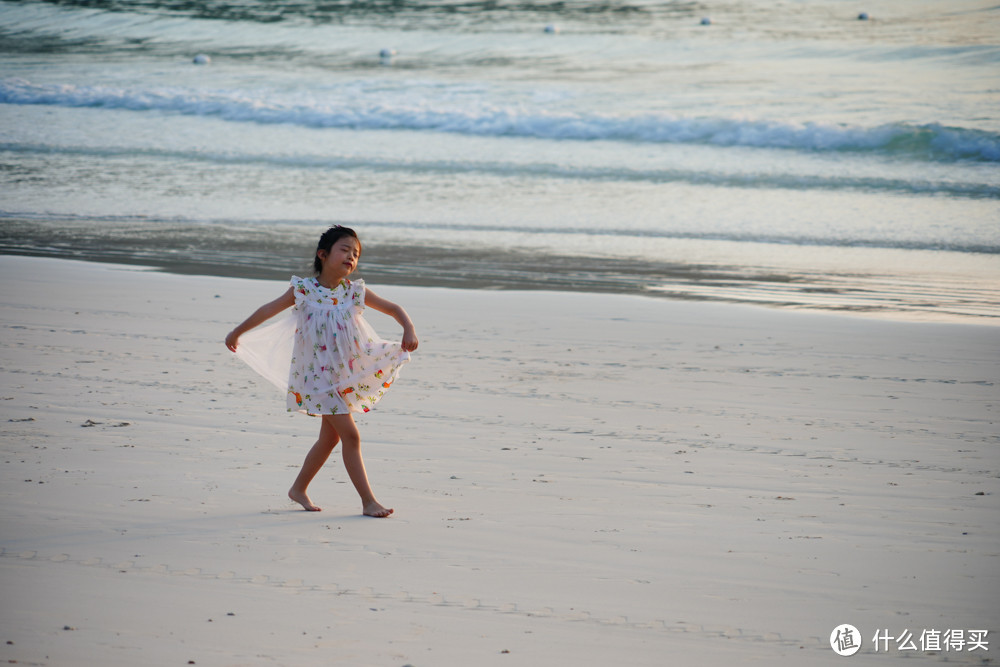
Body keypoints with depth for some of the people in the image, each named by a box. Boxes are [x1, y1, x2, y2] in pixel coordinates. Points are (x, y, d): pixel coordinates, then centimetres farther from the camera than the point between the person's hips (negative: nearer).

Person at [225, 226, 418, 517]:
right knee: (350, 435, -11)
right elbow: (269, 310, 0)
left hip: (347, 374, 6)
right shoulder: (304, 290, -9)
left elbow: (393, 309, 3)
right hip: (319, 374, -5)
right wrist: (238, 332, 7)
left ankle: (299, 488, 34)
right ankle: (368, 500, -8)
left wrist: (409, 330, -16)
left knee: (329, 437, 16)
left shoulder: (355, 292, 0)